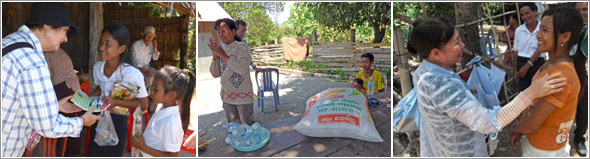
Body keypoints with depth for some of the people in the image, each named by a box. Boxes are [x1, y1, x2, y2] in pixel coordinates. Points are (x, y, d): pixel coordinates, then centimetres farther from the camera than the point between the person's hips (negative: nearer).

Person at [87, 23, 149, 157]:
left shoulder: (132, 74, -27)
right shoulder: (97, 67, -8)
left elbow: (143, 104, -18)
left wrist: (116, 102, -28)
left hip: (118, 120, -5)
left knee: (112, 154, 13)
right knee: (93, 152, 19)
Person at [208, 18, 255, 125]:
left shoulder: (241, 46, -9)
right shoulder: (222, 49, 9)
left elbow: (242, 69, -22)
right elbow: (215, 74, 7)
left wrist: (223, 55, -18)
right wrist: (215, 55, -7)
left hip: (243, 96, -6)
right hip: (227, 97, 6)